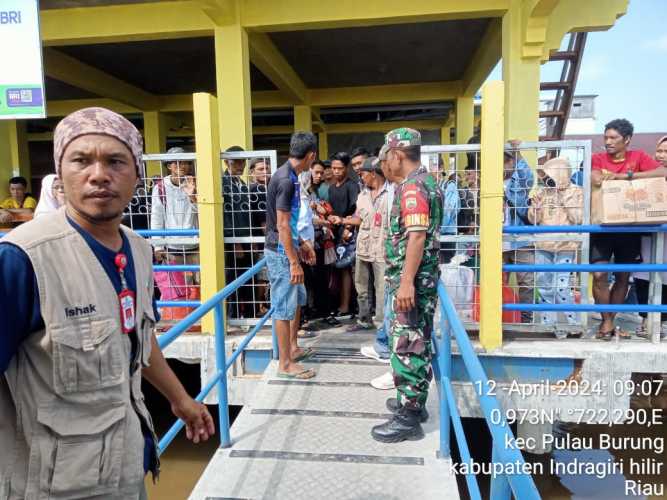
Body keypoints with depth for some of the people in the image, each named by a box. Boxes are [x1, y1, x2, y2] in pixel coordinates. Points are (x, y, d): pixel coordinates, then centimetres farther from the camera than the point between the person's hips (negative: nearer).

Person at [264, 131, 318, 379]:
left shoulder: (289, 176, 9)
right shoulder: (286, 180, -21)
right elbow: (282, 226, -23)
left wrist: (302, 244, 19)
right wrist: (294, 262, -21)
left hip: (286, 248, 10)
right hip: (281, 253, -10)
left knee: (298, 299, 21)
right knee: (285, 306, -1)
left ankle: (293, 348, 35)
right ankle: (285, 363, 11)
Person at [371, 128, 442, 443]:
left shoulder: (411, 186, -16)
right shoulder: (427, 181, 16)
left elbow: (416, 237, -26)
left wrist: (406, 282, -28)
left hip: (411, 280, -10)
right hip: (424, 277, 10)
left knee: (406, 346, -4)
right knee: (419, 343, 17)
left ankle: (408, 418, 6)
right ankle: (414, 401, 30)